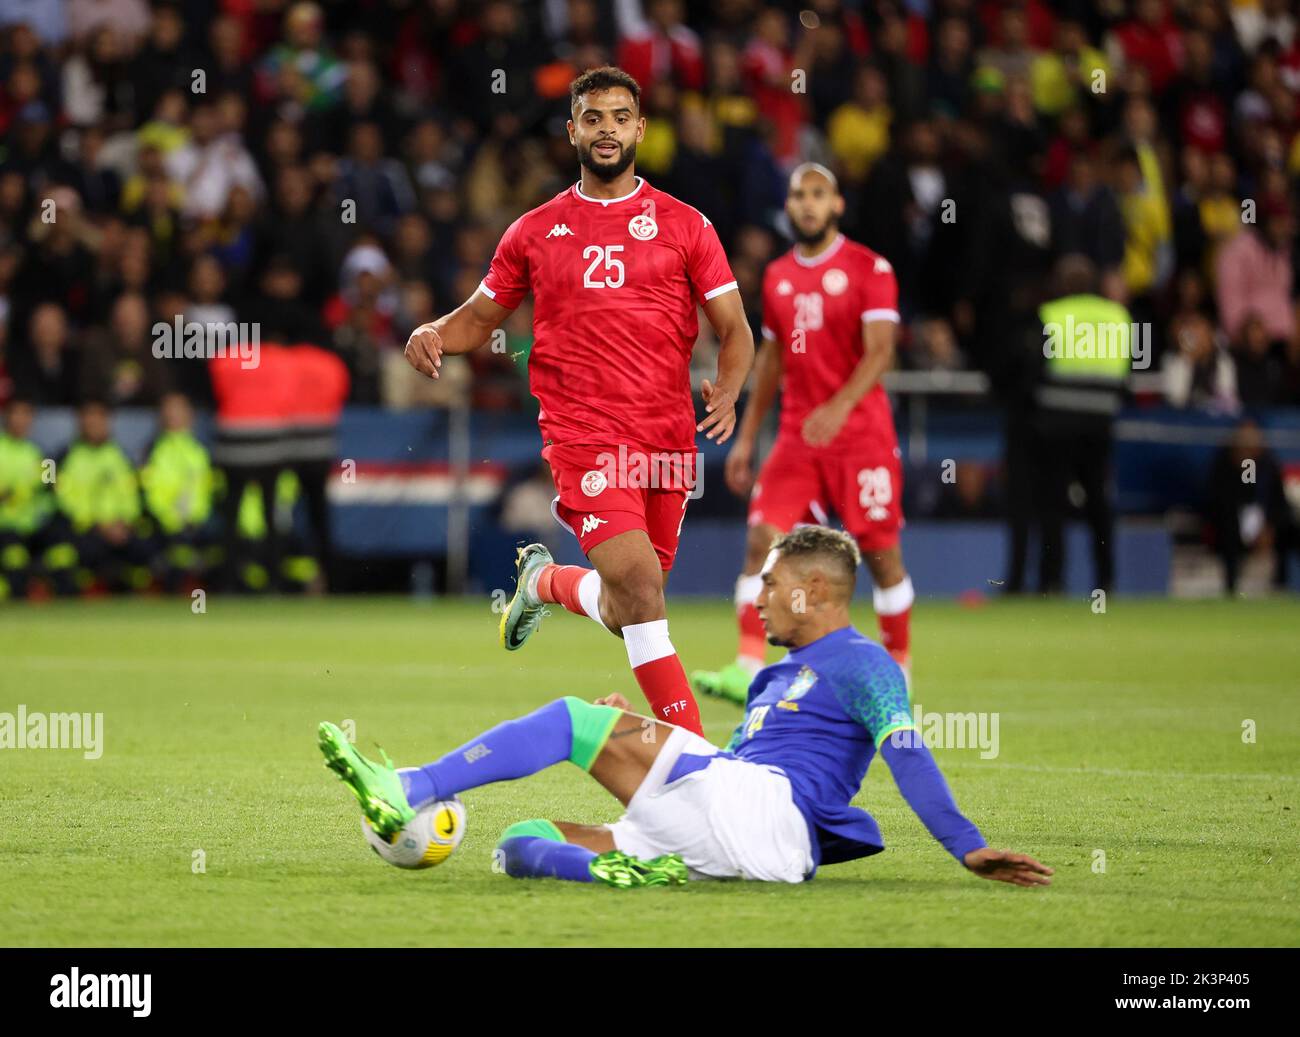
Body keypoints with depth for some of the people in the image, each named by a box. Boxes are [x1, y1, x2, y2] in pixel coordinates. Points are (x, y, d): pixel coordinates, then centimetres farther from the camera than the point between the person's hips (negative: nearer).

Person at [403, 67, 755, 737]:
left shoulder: (683, 226, 8)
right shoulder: (535, 232, 9)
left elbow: (734, 331, 8)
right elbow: (481, 316, 20)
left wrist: (727, 391, -13)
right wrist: (433, 334, -3)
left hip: (667, 438, 2)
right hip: (582, 436, -2)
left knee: (628, 605, 9)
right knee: (639, 587, -20)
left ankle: (545, 580, 40)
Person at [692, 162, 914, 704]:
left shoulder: (869, 269, -5)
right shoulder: (778, 277, 13)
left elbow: (880, 351, -14)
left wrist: (840, 407, -30)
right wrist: (746, 437, 17)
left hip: (861, 432, -5)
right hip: (796, 435, 5)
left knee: (881, 552, 2)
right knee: (761, 540, -11)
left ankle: (898, 669, 17)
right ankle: (748, 669, -16)